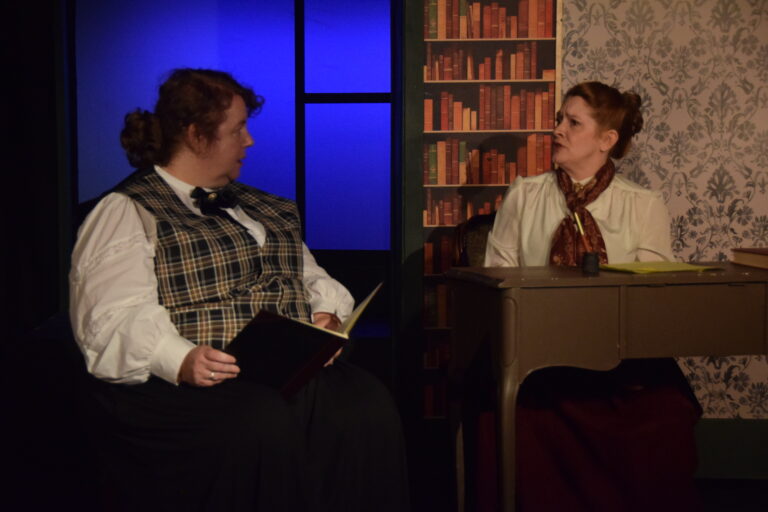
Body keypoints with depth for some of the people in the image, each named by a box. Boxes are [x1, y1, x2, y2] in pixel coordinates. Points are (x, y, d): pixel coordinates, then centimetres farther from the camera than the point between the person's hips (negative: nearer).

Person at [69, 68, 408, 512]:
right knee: (267, 425, -36)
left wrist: (326, 315, 2)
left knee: (368, 406, -25)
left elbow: (311, 277, 26)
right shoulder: (127, 213, 3)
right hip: (189, 383, -5)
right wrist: (180, 359, -27)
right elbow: (118, 318, -9)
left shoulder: (258, 206, 26)